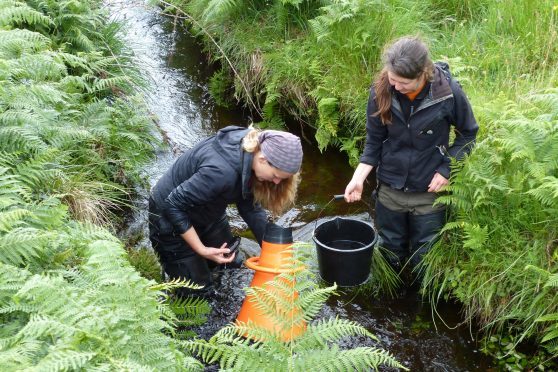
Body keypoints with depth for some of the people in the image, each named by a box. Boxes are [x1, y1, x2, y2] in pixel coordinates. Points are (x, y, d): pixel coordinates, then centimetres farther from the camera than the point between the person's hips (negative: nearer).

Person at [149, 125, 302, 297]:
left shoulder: (253, 145, -16)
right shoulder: (222, 171, -41)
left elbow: (251, 206, -5)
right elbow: (173, 205, -31)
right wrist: (202, 250, -26)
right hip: (172, 219, -7)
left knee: (230, 266, 16)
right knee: (197, 293, -1)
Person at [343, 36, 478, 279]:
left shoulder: (448, 92, -22)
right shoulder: (381, 91, -17)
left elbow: (467, 134, -4)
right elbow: (374, 140, -5)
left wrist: (446, 170, -13)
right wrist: (358, 178, -16)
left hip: (429, 191, -2)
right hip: (390, 188, 2)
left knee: (424, 259, 16)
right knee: (390, 254, 22)